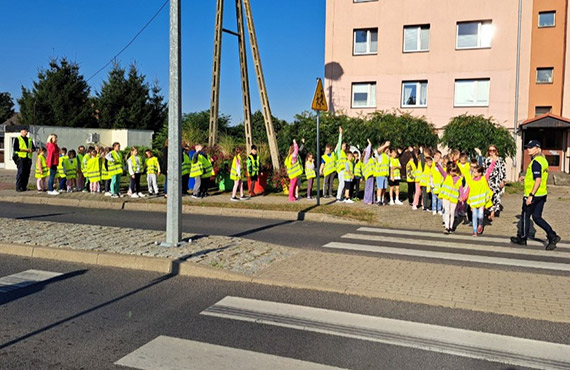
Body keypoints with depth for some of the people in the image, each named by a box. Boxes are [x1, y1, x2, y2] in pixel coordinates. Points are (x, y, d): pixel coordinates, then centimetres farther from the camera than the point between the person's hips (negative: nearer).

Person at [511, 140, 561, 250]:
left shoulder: (536, 162, -19)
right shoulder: (543, 160, 11)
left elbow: (538, 180, -24)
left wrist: (531, 195, -23)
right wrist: (526, 177, 17)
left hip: (534, 195, -9)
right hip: (542, 194, 9)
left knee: (525, 216, 7)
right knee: (537, 217, 14)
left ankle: (522, 238, 20)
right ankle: (552, 236, 4)